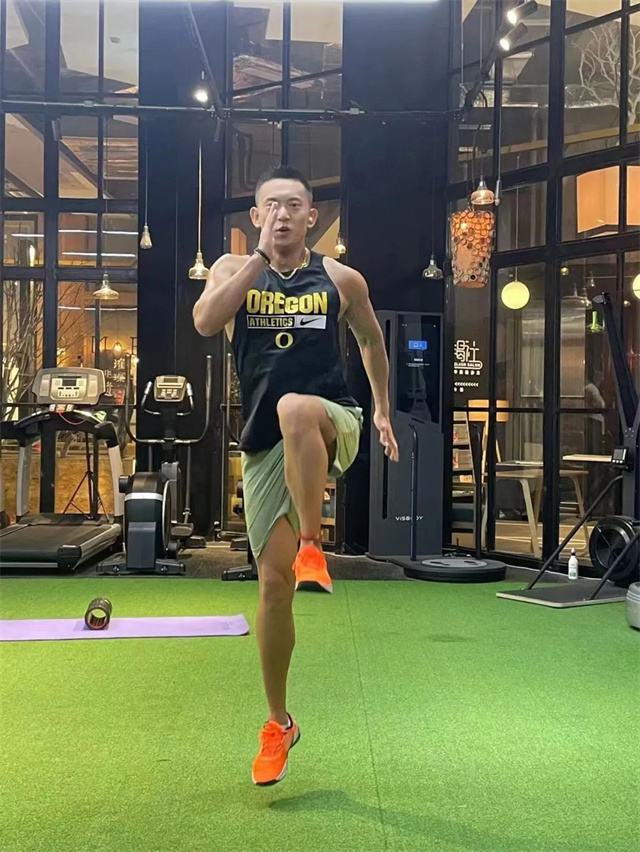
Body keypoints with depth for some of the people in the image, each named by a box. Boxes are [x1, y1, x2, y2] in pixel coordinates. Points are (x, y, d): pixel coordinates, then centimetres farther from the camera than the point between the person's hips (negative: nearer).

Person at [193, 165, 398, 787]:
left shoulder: (341, 279, 6)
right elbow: (205, 321, -15)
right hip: (264, 445, 2)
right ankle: (279, 723, 20)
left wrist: (382, 409, 21)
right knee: (272, 582, 2)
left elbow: (371, 339, 22)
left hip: (332, 426, -1)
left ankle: (313, 545, -27)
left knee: (294, 407, -40)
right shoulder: (234, 269, 6)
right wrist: (262, 256, -15)